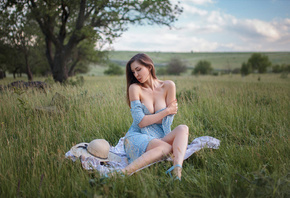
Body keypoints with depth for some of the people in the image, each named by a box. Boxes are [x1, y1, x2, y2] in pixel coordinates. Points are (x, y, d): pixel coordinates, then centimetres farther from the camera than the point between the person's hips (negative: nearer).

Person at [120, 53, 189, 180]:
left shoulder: (168, 86, 3)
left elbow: (168, 119, 2)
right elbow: (141, 122, -12)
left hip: (160, 137, 3)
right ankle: (125, 172, -45)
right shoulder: (135, 88, -5)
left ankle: (177, 170, -48)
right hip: (137, 136, -3)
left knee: (183, 128, -26)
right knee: (166, 148, -34)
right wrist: (167, 111, -6)